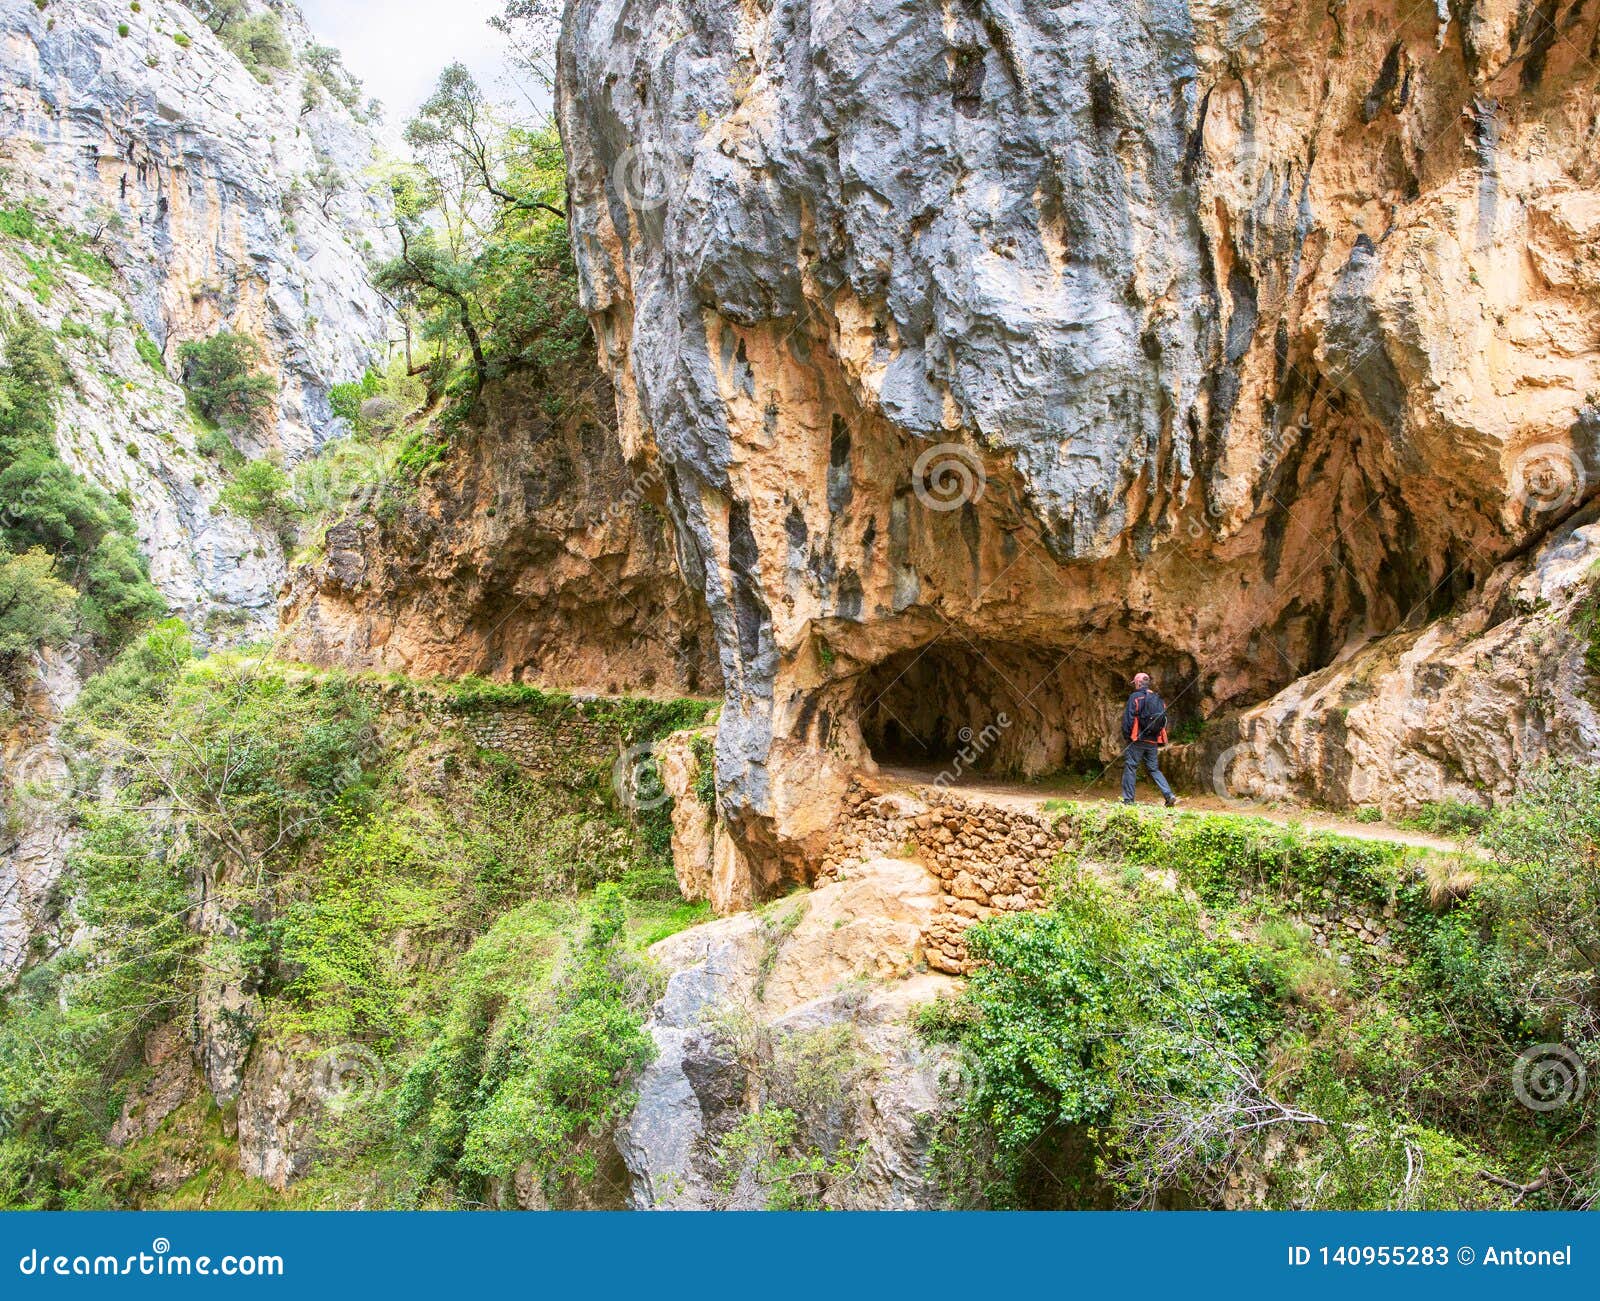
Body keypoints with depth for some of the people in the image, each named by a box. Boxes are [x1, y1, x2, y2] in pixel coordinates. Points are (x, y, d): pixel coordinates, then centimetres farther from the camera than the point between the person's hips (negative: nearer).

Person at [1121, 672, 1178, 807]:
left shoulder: (1135, 697, -5)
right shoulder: (1159, 700, 15)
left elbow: (1128, 718, -11)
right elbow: (1164, 721, 15)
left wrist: (1126, 736, -4)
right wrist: (1160, 741, 18)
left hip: (1138, 740, -6)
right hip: (1153, 742, 6)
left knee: (1130, 767, 0)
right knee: (1154, 769, 12)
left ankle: (1128, 800, -4)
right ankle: (1169, 795, -1)